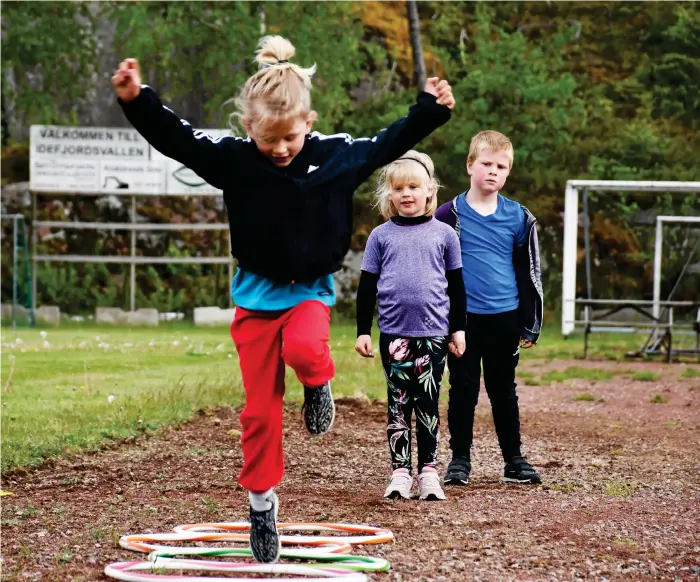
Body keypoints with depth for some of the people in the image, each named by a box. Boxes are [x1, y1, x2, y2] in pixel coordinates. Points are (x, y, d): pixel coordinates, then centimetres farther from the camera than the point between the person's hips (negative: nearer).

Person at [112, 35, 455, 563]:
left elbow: (388, 145, 3)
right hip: (257, 295, 1)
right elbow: (176, 139, -14)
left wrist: (429, 111, -7)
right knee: (260, 410, 2)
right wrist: (137, 101, -28)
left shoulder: (336, 155, -9)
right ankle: (262, 504, 16)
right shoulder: (233, 159, -11)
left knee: (303, 349, -36)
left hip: (310, 290, -1)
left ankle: (319, 383, 1)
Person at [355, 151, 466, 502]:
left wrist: (458, 328, 8)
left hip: (433, 332, 0)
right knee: (398, 404, 3)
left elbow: (456, 285, 10)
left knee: (428, 404, 4)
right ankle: (399, 472, 6)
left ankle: (428, 471, 9)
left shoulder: (444, 235, 5)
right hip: (394, 333, 0)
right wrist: (362, 331, 3)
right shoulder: (381, 236, 5)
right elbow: (367, 286, 7)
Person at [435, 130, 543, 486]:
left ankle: (514, 460, 18)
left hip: (504, 318, 2)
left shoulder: (518, 218, 4)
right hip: (463, 317, -2)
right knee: (463, 390, 4)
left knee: (504, 391, 11)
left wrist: (530, 324, 6)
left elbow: (528, 273, 8)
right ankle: (460, 459, 13)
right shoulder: (451, 214, -3)